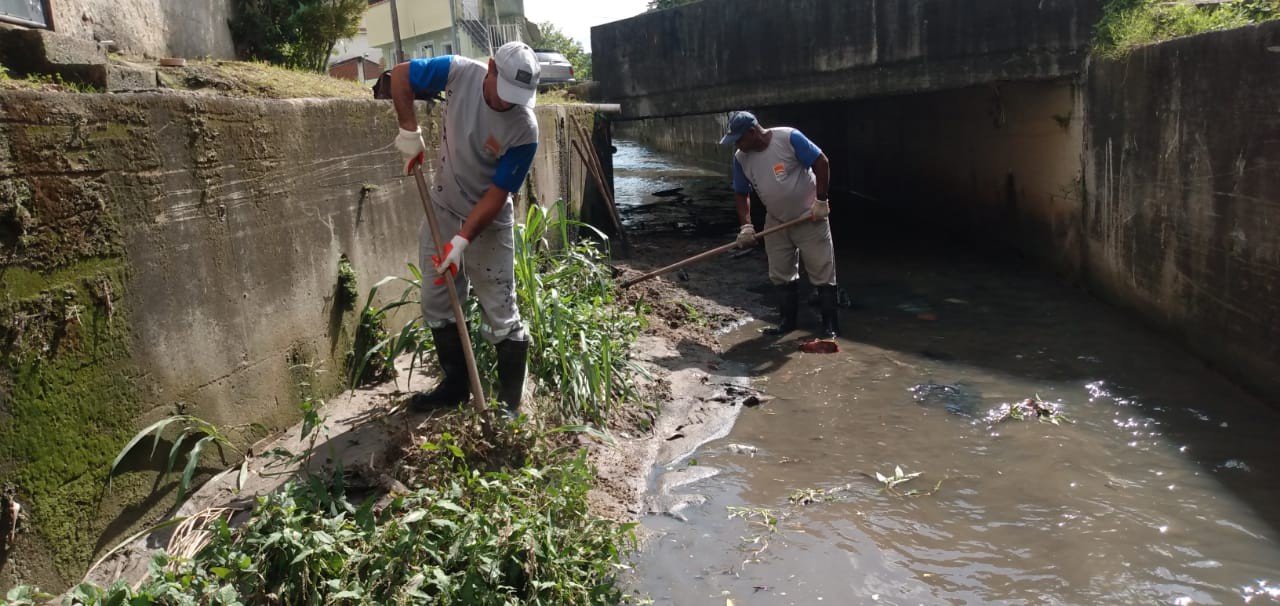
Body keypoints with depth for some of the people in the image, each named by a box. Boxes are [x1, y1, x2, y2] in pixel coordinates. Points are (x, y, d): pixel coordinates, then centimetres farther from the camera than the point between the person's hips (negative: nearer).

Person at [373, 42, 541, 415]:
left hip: (488, 223, -5)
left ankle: (509, 402, 10)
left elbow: (497, 194, -21)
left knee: (501, 316, -3)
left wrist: (462, 241, -25)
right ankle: (455, 385, 29)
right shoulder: (459, 72, -16)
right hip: (442, 211, 5)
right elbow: (400, 75, -1)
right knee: (437, 306, 13)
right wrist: (409, 131, -10)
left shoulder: (525, 128, -24)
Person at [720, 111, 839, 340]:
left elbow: (822, 163, -17)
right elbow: (741, 193, 5)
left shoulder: (789, 138, -22)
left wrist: (821, 201, -17)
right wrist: (746, 225, -6)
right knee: (780, 274, 10)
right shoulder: (741, 158, -4)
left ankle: (830, 325, 7)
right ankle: (788, 320, 25)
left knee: (822, 271, -1)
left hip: (810, 218, -5)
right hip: (776, 222, 6)